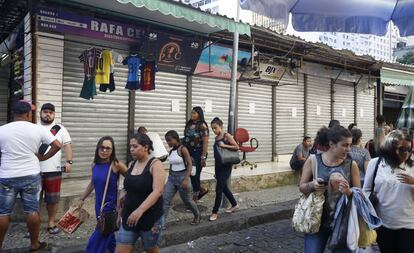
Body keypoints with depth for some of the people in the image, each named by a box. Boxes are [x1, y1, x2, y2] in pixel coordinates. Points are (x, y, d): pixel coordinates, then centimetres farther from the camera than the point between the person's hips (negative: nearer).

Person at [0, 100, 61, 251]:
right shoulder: (38, 129, -4)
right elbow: (57, 145, -6)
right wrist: (43, 157, 7)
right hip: (31, 176, 0)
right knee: (32, 211, 8)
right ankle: (34, 244, 20)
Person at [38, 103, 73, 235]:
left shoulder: (60, 129, 4)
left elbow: (67, 145, 0)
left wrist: (69, 161, -11)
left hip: (53, 170, -1)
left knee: (52, 199, 8)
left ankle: (51, 223, 22)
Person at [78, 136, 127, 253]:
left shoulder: (116, 165, -18)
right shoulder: (94, 165, 0)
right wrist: (82, 199, 20)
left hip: (111, 206, -6)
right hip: (98, 205, 6)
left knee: (97, 240, 1)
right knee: (107, 235, 20)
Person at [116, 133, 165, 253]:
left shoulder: (155, 164, -13)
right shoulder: (131, 164, 5)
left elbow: (157, 191, -24)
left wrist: (140, 210, -34)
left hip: (151, 218, -5)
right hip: (129, 217, 5)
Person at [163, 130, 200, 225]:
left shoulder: (183, 149, -14)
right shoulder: (171, 151, 6)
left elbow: (190, 165, -17)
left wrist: (186, 179, -24)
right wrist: (169, 177, 19)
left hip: (182, 176, -6)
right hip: (172, 177, 6)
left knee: (187, 200, 10)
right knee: (165, 199, -5)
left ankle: (197, 216, 35)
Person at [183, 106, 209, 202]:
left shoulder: (202, 125, -12)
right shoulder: (189, 124, 8)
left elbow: (205, 142, -15)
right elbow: (186, 138, 13)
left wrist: (203, 157, -18)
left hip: (197, 153, -7)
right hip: (189, 152, 7)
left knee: (195, 175, 2)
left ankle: (195, 197, 18)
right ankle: (201, 190, 31)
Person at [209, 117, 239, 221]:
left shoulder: (226, 135, -9)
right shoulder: (216, 138, 10)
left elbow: (236, 147, -14)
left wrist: (224, 145, -21)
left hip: (225, 166, -8)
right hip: (218, 165, 8)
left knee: (219, 189, -5)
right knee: (224, 187, 18)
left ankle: (215, 212, 5)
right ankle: (234, 205, 37)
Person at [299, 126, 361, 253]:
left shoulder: (351, 164, -5)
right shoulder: (313, 161, -7)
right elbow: (301, 187, 0)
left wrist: (349, 192, -21)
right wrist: (312, 185, -20)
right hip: (317, 221, -1)